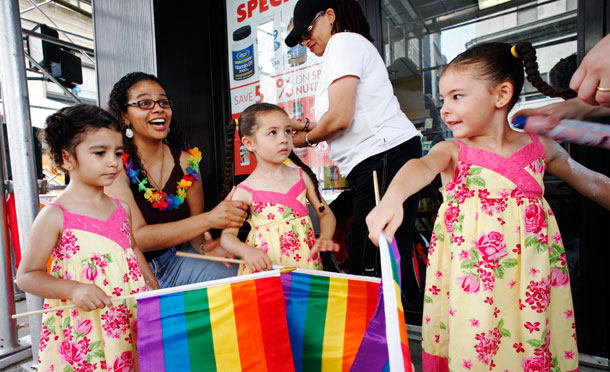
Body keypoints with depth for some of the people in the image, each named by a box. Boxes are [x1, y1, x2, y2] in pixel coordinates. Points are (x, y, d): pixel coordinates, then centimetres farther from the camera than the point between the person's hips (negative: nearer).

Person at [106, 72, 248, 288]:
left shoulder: (186, 161, -1)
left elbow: (192, 227, 5)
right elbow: (137, 237, -22)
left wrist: (205, 245, -18)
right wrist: (209, 219, -30)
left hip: (175, 262, 5)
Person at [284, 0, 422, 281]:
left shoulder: (343, 41, 0)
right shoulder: (355, 45, 31)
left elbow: (340, 118, -14)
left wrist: (306, 139, 4)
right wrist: (303, 126, 21)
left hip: (385, 155, -11)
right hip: (379, 163, 11)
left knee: (370, 270, -10)